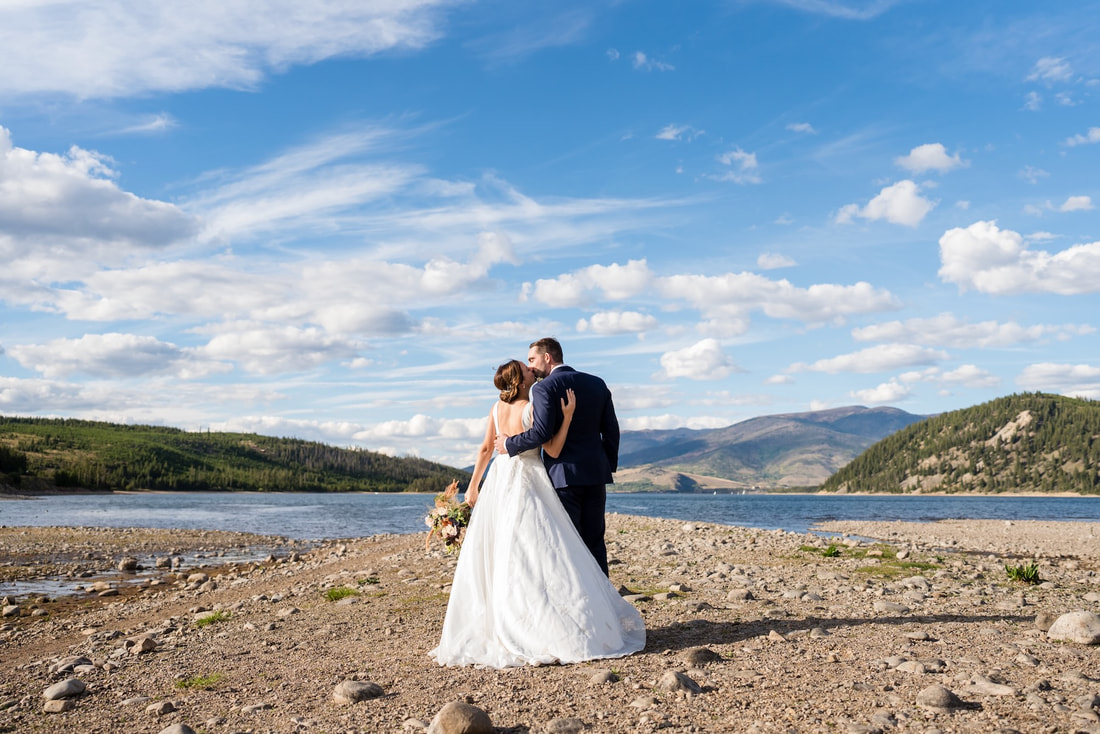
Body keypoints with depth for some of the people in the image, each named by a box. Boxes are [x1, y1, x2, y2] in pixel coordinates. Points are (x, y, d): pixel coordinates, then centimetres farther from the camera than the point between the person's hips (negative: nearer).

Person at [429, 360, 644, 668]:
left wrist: (473, 486, 17)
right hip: (527, 484, -7)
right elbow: (553, 450, -15)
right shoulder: (532, 410, -15)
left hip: (499, 480, 7)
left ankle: (487, 627, 16)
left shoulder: (497, 408, 5)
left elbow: (485, 449, 10)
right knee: (538, 555, -5)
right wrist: (568, 416, -16)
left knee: (490, 557, 10)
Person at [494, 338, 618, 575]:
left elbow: (541, 433, -19)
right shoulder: (597, 384, 10)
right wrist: (609, 465, 17)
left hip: (564, 475, -6)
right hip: (596, 475, 6)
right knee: (595, 542, 11)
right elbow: (611, 429, 9)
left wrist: (509, 444, -5)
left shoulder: (544, 388, -9)